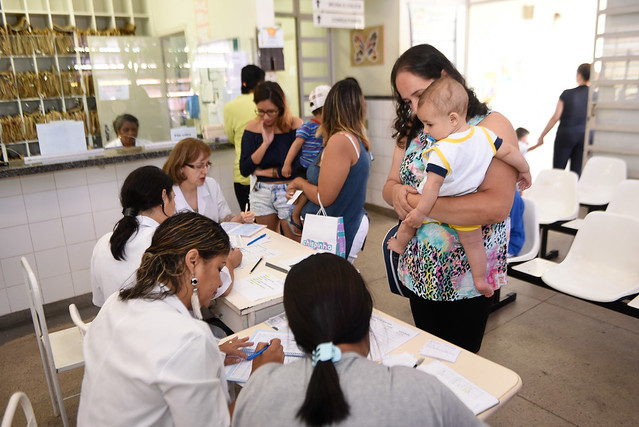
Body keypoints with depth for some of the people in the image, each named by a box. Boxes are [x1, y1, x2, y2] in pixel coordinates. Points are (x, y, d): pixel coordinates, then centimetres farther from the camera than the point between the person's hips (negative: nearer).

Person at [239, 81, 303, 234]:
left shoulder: (295, 125, -11)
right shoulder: (252, 127, 0)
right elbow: (244, 170, -6)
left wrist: (265, 171, -7)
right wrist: (265, 143, -15)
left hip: (289, 192, -3)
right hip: (262, 194, 4)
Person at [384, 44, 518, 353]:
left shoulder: (492, 127, -13)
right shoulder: (412, 131, 6)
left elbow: (496, 206, -26)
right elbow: (390, 185, 9)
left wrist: (420, 203, -27)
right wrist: (397, 193, -15)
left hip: (467, 277, -5)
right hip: (418, 272, 6)